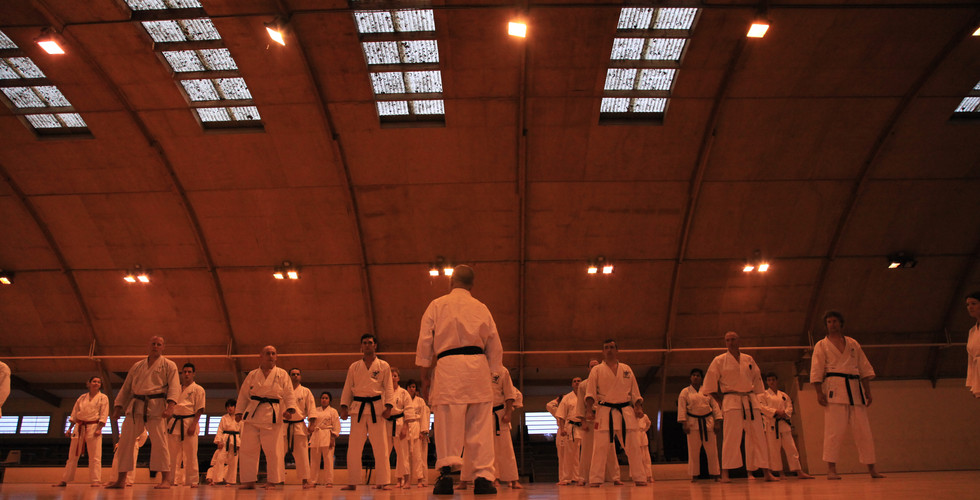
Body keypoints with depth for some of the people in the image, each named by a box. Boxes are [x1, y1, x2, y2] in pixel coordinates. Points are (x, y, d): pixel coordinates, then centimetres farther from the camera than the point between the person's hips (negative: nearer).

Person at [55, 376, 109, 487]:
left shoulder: (103, 398, 3)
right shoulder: (82, 397, 13)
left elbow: (103, 415, -3)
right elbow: (74, 414, 15)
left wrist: (99, 429, -14)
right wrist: (70, 429, 8)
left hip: (93, 427, -4)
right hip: (79, 428, 4)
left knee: (95, 456, -7)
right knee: (72, 455, 7)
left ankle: (96, 481, -5)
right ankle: (65, 481, 13)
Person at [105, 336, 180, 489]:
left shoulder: (169, 365, 5)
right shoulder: (137, 366, 18)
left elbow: (174, 386, -6)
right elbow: (126, 388, 21)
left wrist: (170, 405, -21)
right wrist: (118, 406, 11)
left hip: (155, 407, -5)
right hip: (135, 407, 5)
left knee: (159, 442, -9)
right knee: (125, 441, 4)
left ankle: (166, 479, -4)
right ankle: (121, 480, 15)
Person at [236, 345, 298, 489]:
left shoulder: (282, 374, 7)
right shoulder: (252, 375, 12)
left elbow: (289, 395, 2)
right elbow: (243, 395, 16)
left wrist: (290, 409, -13)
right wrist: (239, 412, 7)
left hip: (273, 416, -2)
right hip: (252, 415, 2)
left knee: (273, 450, -4)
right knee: (247, 449, 0)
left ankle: (272, 482, 7)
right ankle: (249, 481, 10)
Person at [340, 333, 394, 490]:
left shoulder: (383, 366, 8)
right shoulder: (354, 367, 13)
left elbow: (388, 387, 4)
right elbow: (347, 388, 13)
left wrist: (388, 406, -8)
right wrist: (344, 407, 2)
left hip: (376, 408, -1)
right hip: (358, 407, 2)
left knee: (381, 447, -4)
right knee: (354, 447, 0)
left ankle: (383, 482, 2)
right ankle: (352, 482, 8)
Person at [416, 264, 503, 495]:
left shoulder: (437, 305, 9)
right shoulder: (482, 309, 17)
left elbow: (424, 342, 5)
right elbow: (495, 348, 17)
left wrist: (425, 376, 10)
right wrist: (490, 374, 24)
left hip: (448, 367, -2)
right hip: (478, 367, 2)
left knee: (448, 425, -2)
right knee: (481, 425, 4)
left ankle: (446, 472, -12)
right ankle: (483, 476, 3)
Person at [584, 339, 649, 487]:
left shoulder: (627, 369, 14)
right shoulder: (597, 370, 6)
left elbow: (635, 392, 16)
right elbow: (590, 393, 0)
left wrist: (639, 408, 2)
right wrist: (588, 409, -13)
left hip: (626, 412, 3)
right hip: (604, 412, -2)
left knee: (633, 446, 3)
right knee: (600, 447, -8)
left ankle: (639, 478, 13)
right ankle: (595, 480, -1)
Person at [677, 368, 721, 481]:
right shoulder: (685, 392, 3)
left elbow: (715, 406, 8)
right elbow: (681, 408, -2)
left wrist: (717, 422, 0)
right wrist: (684, 424, -10)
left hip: (708, 422, 2)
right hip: (693, 423, -2)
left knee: (712, 450, 2)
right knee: (693, 450, -2)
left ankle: (715, 474, 12)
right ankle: (694, 475, 6)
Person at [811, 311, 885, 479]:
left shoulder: (853, 344, 18)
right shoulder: (821, 345, 8)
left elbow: (865, 368, 16)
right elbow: (816, 371, 1)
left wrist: (868, 390, 7)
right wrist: (819, 392, -10)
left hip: (854, 389, 4)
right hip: (834, 389, -4)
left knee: (863, 429, 5)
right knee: (834, 429, -10)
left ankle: (871, 468, 13)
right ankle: (831, 469, -7)